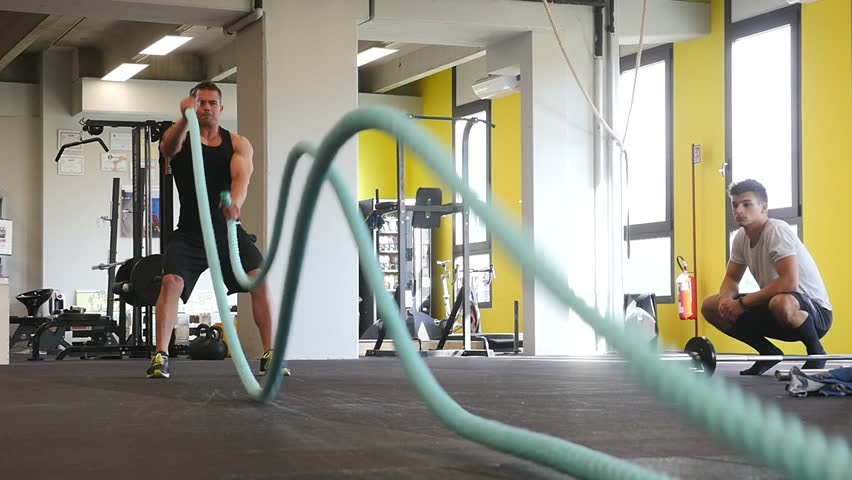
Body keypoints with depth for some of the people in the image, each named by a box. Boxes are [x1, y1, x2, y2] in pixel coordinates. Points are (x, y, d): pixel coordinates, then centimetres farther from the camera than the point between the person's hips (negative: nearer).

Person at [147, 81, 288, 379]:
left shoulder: (238, 143, 3)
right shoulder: (180, 138, 0)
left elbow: (241, 176, -18)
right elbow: (169, 146, -26)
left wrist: (235, 201, -41)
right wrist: (185, 118, -48)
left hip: (227, 230, 1)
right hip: (189, 233, -1)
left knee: (260, 279, -16)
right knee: (171, 281, -23)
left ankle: (270, 354, -8)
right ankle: (161, 356, -15)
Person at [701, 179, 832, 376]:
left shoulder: (777, 231, -23)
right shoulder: (741, 237, 0)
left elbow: (789, 282, -34)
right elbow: (732, 278, 12)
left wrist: (743, 303, -25)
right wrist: (726, 298, -13)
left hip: (815, 311, -8)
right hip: (775, 306, 8)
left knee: (781, 304, -43)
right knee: (710, 306, -1)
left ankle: (816, 352, -13)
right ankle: (768, 352, 8)